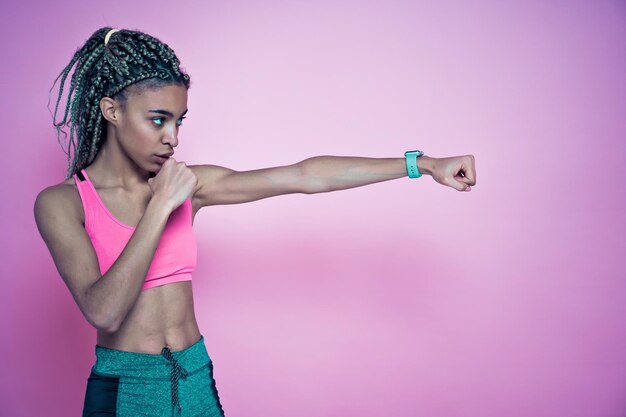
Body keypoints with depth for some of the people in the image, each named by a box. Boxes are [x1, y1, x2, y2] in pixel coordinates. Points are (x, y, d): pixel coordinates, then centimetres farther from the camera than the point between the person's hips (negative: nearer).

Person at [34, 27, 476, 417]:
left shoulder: (190, 185, -2)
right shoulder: (61, 202, -10)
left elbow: (306, 177, -7)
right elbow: (103, 312, -23)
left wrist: (423, 165, -9)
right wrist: (160, 206, -22)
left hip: (196, 379, 4)